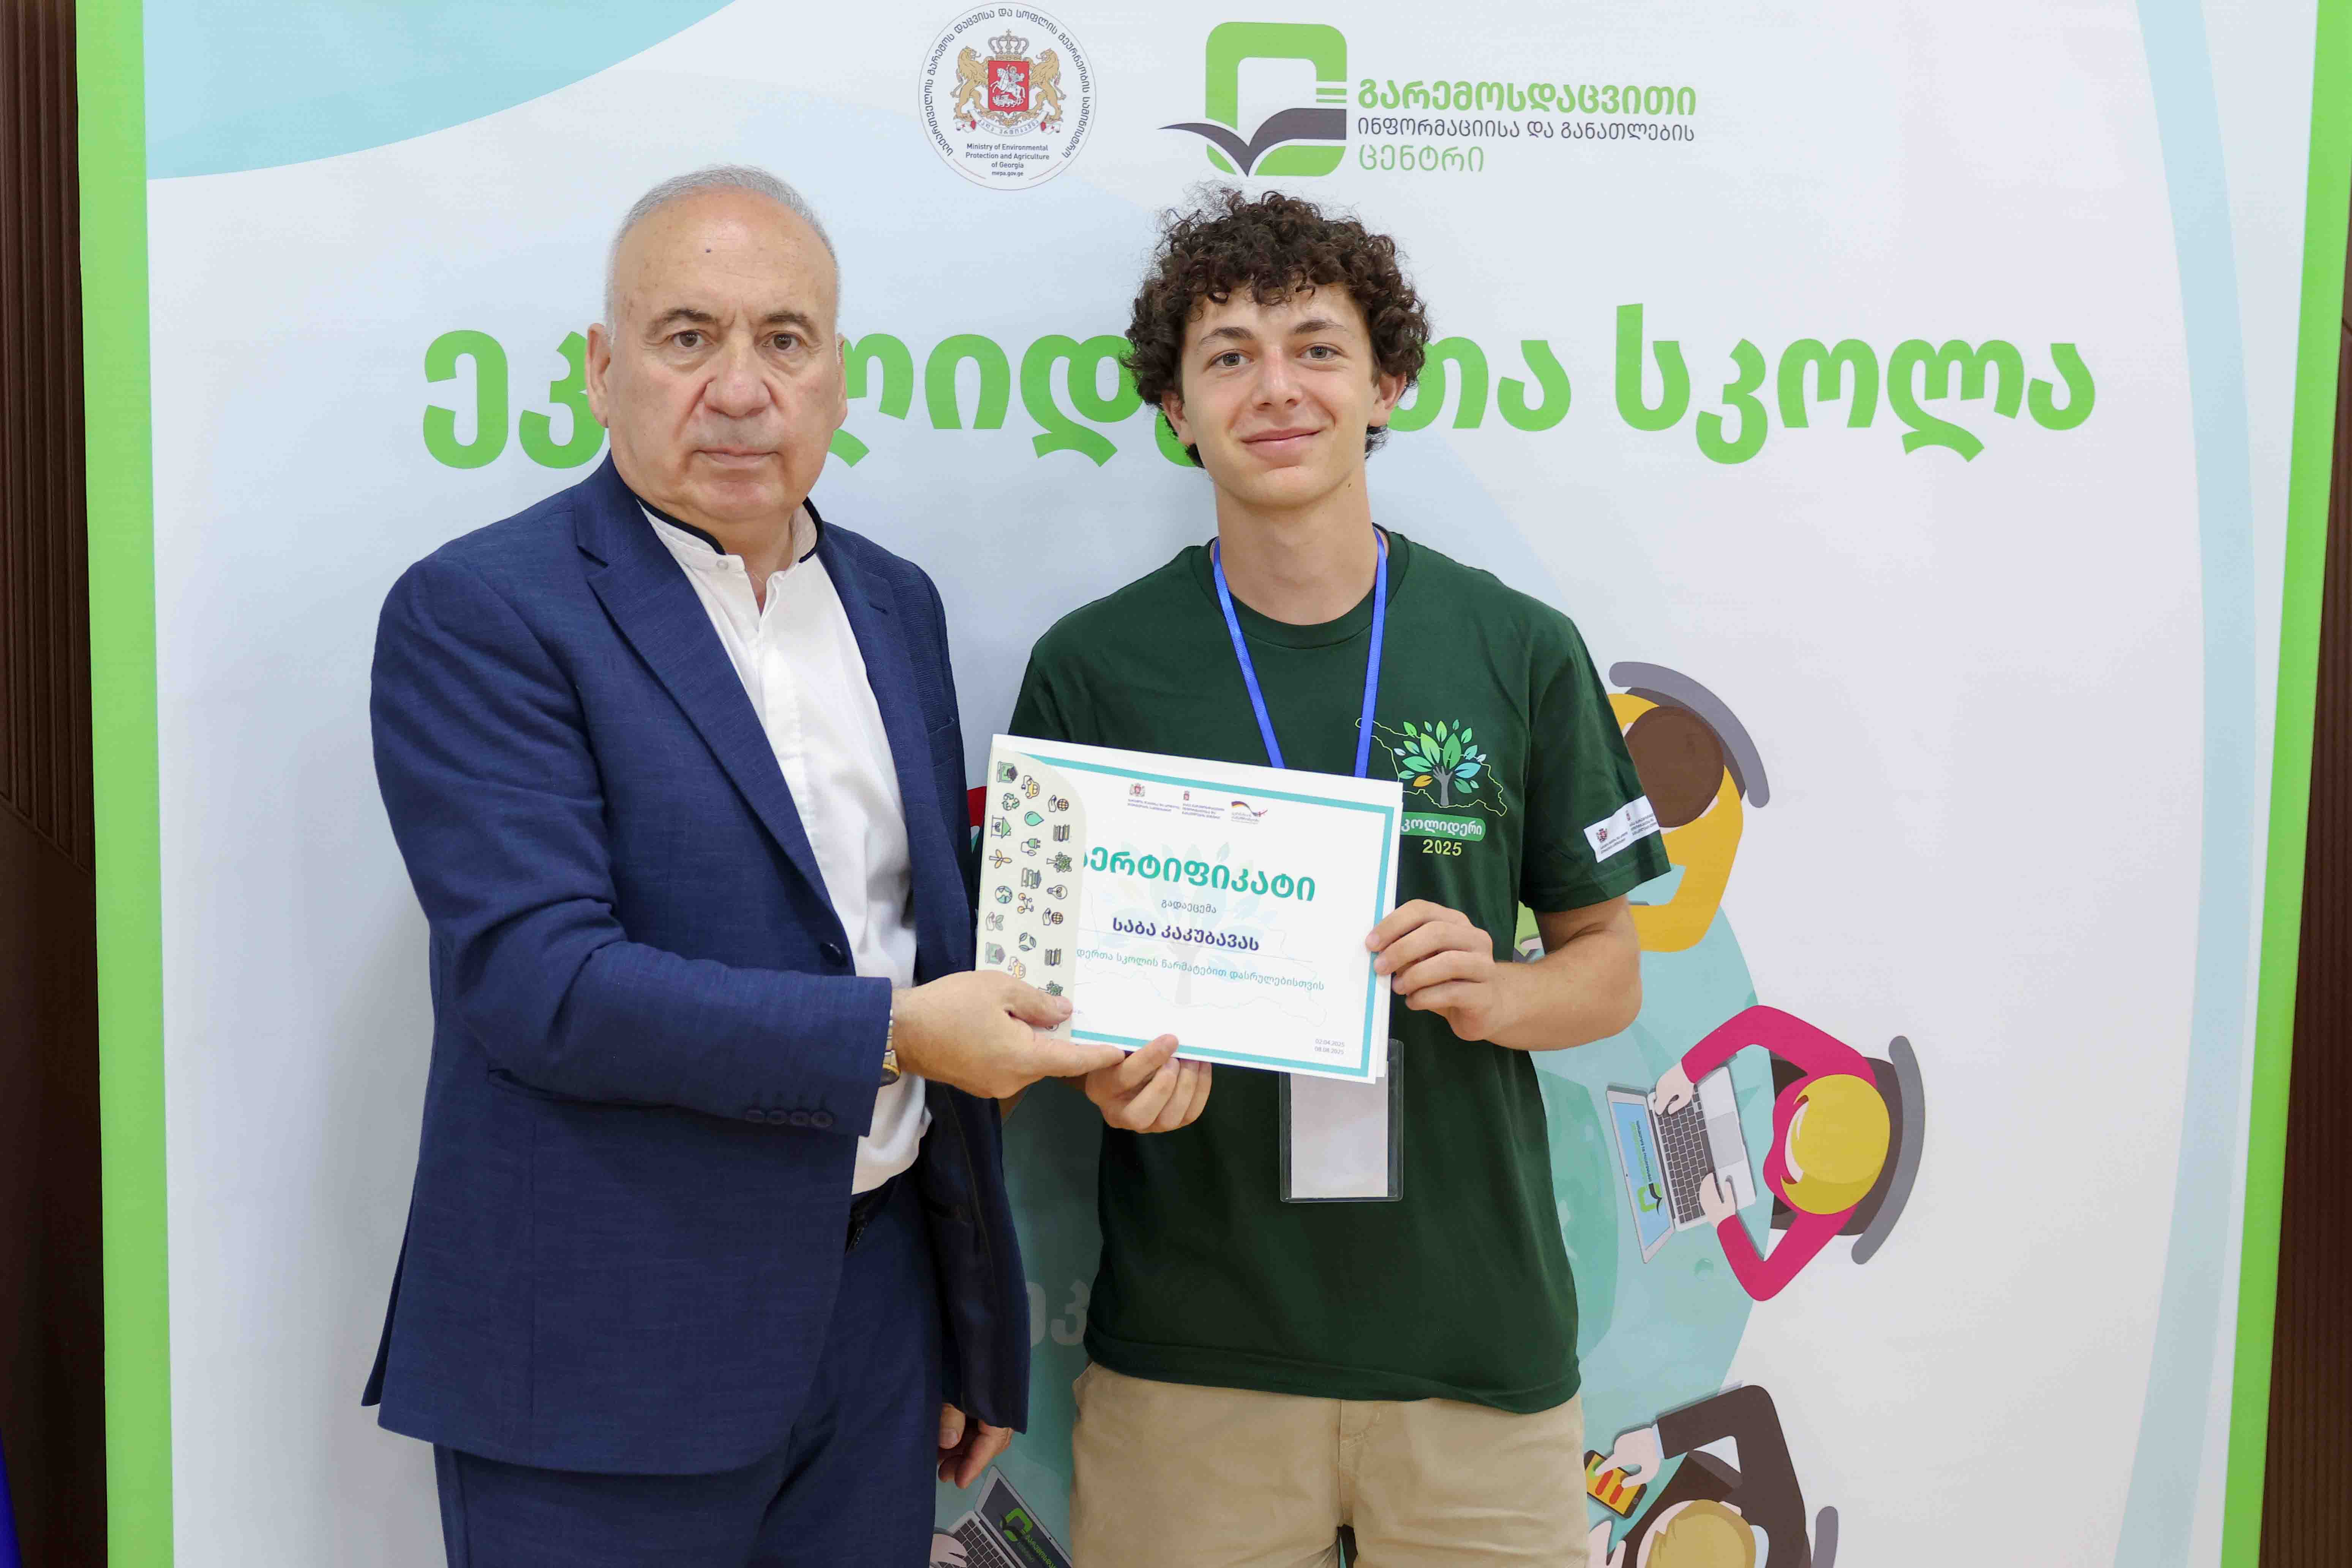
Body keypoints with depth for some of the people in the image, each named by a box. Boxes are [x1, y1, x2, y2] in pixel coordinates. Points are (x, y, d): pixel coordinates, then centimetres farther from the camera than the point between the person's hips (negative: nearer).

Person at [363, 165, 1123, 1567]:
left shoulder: (896, 603, 10)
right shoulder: (477, 613, -10)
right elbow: (532, 977, -20)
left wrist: (980, 1336, 16)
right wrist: (885, 1032, -19)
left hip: (877, 1317, 6)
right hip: (605, 1361, -5)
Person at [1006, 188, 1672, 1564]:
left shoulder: (1521, 652, 1)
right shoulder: (1092, 667, 0)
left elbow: (1608, 971, 7)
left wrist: (1494, 995, -14)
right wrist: (1115, 1068, -16)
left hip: (1475, 1334, 1)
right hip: (1188, 1343, 0)